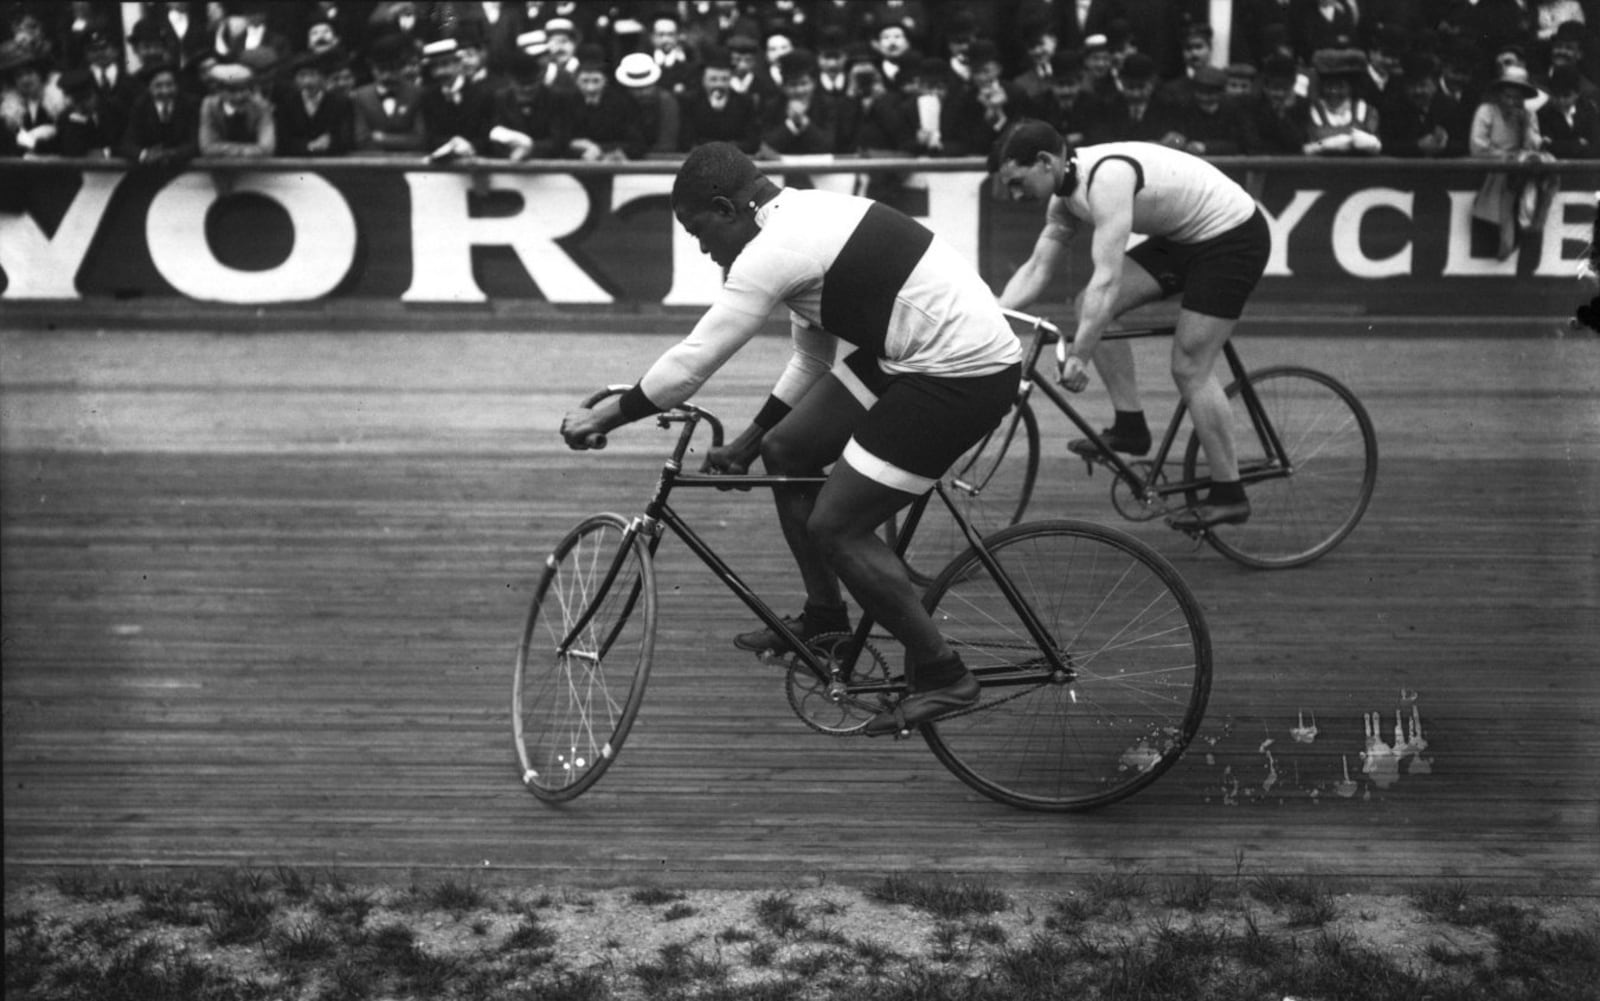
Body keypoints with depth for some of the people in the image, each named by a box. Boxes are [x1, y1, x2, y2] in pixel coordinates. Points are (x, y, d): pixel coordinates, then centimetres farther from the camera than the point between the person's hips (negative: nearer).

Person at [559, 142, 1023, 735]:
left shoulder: (775, 250, -18)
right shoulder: (806, 217, 13)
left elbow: (690, 363, -16)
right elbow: (812, 359, 21)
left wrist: (604, 416, -3)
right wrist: (749, 440, 21)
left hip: (965, 374, -10)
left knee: (834, 526, -6)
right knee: (787, 449, 14)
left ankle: (942, 676, 5)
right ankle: (824, 617, 28)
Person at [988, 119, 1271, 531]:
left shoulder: (1107, 177, -29)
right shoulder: (1067, 194, 1)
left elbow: (1107, 278, -34)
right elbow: (1036, 269, 4)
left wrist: (1078, 356, -36)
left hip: (1233, 235, -9)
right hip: (1183, 237, 9)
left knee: (1189, 367, -9)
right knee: (1090, 307, -1)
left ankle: (1228, 495, 1)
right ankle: (1130, 426, 5)